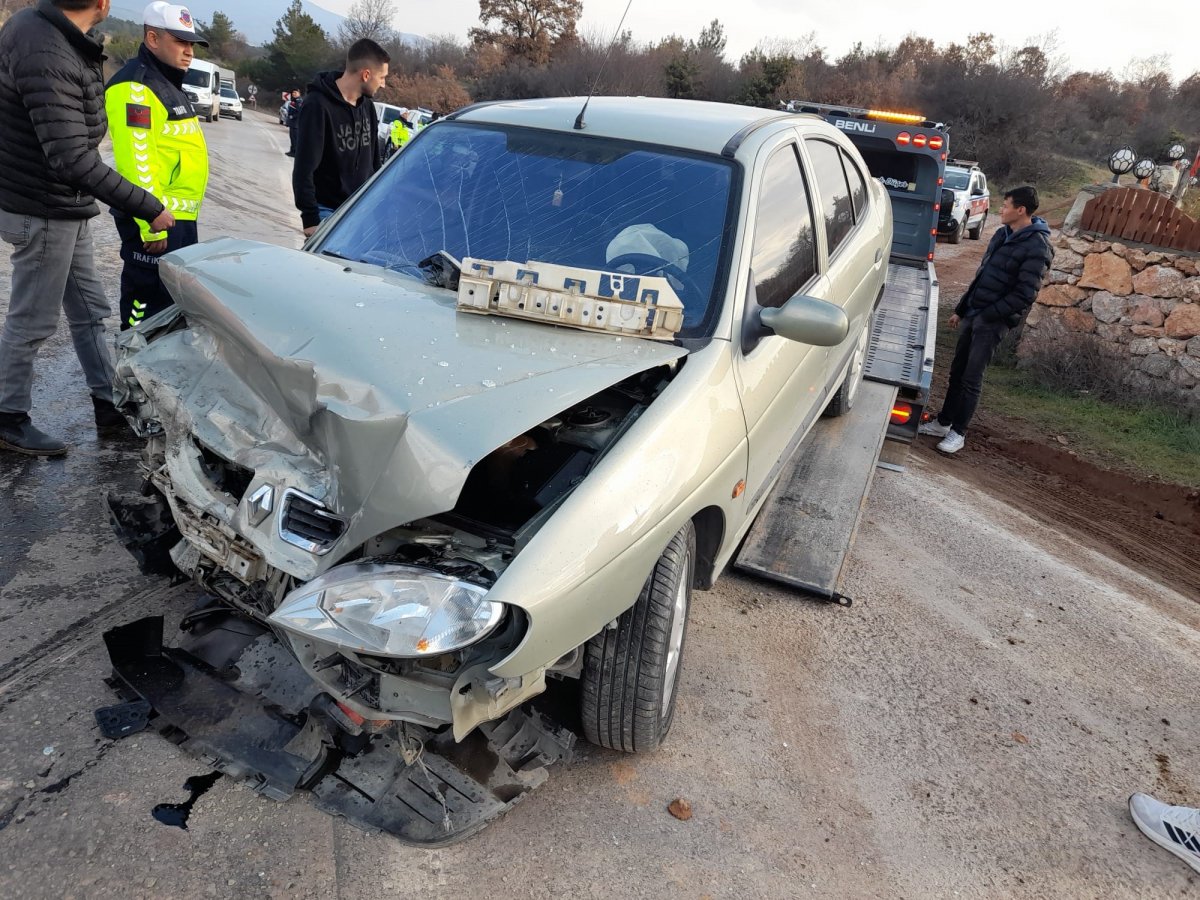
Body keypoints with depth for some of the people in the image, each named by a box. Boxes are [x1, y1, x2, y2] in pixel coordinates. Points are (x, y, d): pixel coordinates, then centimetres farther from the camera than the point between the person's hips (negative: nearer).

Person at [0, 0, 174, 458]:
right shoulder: (46, 55, -28)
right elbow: (73, 160, -31)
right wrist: (148, 208, -28)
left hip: (67, 210, 10)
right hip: (44, 213, -10)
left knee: (88, 311, 17)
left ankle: (107, 402, 30)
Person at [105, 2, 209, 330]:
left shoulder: (167, 83, 18)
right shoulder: (135, 87, -15)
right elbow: (137, 161, -23)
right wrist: (152, 223, -26)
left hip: (178, 216, 11)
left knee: (176, 297, 19)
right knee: (150, 303, -5)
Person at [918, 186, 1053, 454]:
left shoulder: (1037, 247, -15)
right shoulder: (1003, 234, 10)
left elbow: (1024, 295, -18)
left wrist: (986, 316, -16)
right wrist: (961, 309, 17)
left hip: (993, 322, -7)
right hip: (973, 315, 7)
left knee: (971, 379, -3)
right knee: (957, 372, 13)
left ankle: (958, 432, 7)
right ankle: (943, 422, 24)